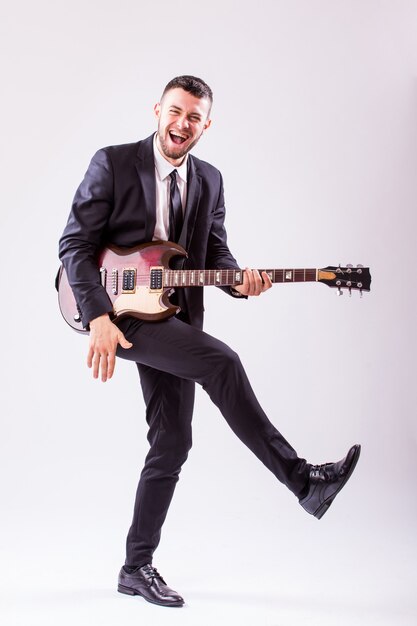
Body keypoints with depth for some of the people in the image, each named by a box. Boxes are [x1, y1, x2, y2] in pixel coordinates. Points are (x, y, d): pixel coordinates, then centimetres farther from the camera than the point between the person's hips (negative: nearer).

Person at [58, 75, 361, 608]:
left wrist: (240, 281, -12)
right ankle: (302, 479, -19)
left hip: (171, 321, 6)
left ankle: (137, 568, 18)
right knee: (221, 361, -27)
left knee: (172, 443, 5)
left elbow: (215, 253, 13)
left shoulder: (209, 181, 11)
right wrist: (98, 317, -21)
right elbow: (75, 243, -9)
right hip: (120, 312, -6)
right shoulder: (112, 163, -5)